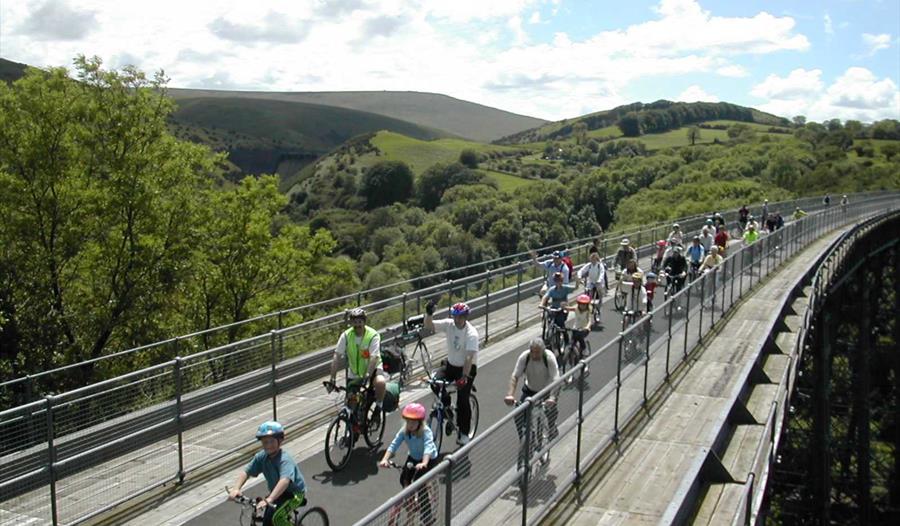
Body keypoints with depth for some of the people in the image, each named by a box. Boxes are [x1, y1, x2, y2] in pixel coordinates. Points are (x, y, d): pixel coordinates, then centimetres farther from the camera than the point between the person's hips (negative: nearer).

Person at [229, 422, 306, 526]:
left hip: (295, 493, -7)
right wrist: (236, 489, -36)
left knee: (277, 517, -25)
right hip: (277, 492, 7)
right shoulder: (261, 457, -12)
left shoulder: (285, 459, -31)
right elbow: (246, 471, -18)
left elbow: (285, 480, -47)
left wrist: (269, 500, -58)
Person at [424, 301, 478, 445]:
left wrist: (464, 378, -38)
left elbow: (469, 358, -31)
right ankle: (446, 406, 7)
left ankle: (464, 433, 7)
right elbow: (428, 326, -16)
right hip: (450, 363, 5)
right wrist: (429, 314, -35)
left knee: (462, 400, -10)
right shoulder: (449, 324, -11)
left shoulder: (471, 333, -25)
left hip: (467, 367, -5)